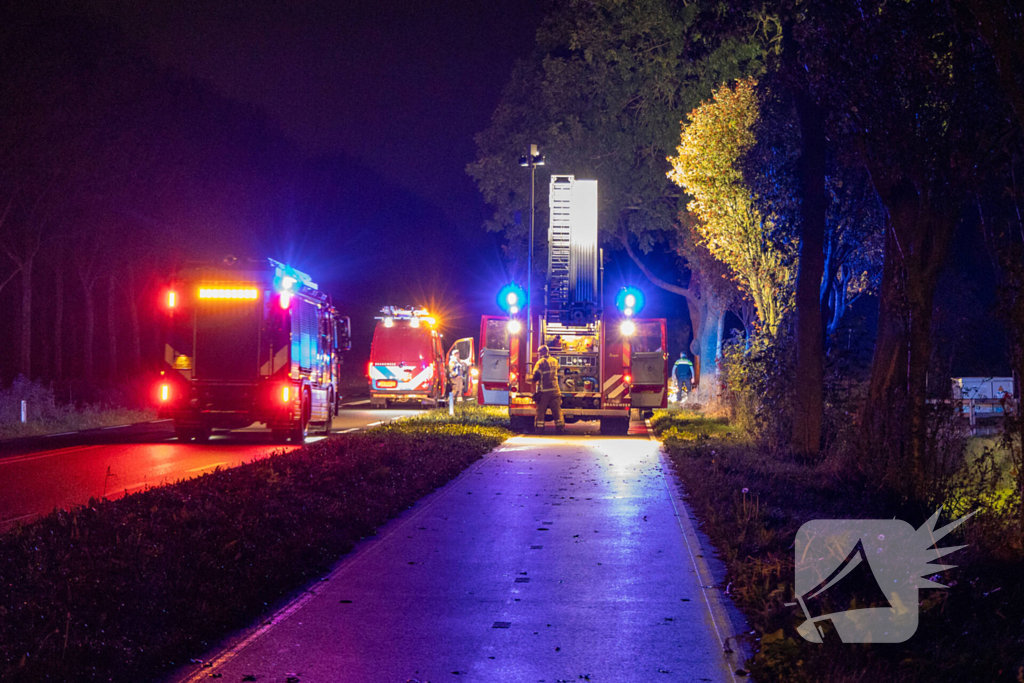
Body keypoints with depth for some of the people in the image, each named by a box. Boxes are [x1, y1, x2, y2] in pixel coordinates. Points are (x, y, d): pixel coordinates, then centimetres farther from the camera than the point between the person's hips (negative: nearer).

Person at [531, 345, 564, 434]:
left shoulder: (541, 362, -9)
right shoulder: (554, 361, 8)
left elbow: (536, 375, -14)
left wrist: (535, 381, 6)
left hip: (544, 391, -4)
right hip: (555, 389, 4)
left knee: (540, 410, 2)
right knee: (557, 410, 8)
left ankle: (539, 429, 1)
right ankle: (559, 428, 8)